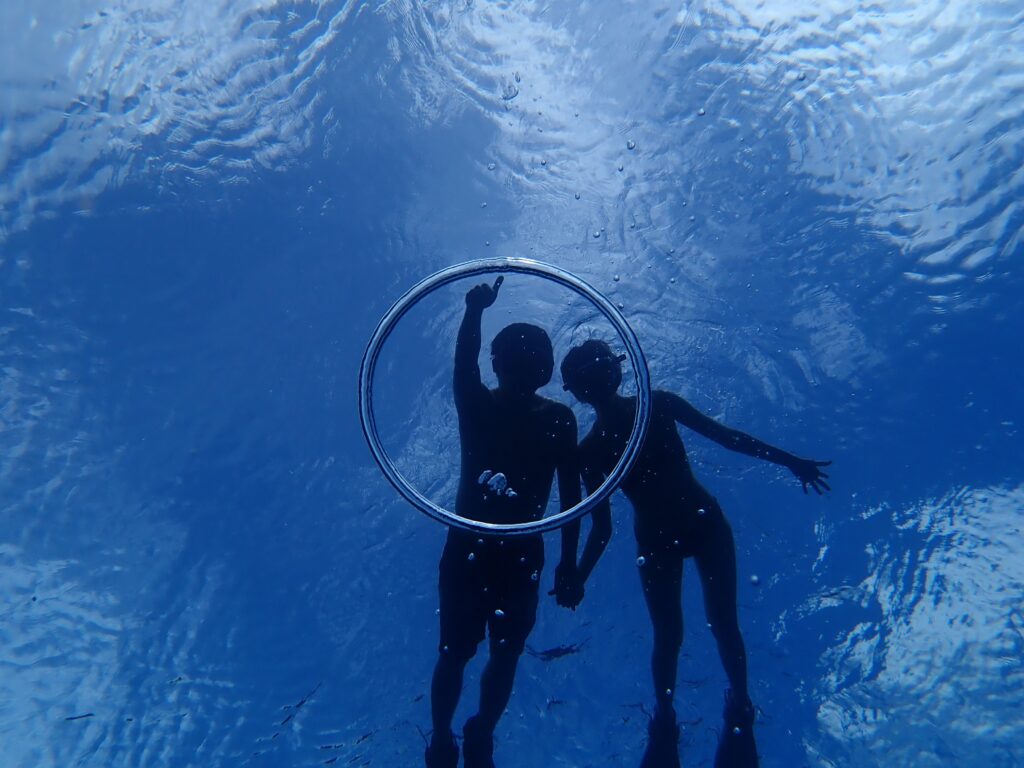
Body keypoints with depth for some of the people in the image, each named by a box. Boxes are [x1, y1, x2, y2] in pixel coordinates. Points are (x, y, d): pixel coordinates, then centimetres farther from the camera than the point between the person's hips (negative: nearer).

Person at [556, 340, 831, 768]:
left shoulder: (659, 405, -5)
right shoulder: (589, 451, -8)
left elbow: (723, 434, 1)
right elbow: (602, 528, -6)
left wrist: (789, 461, 2)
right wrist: (577, 579, -16)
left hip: (706, 523, 1)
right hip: (656, 540, -1)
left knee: (722, 624, 1)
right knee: (668, 635, 0)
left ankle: (739, 707, 25)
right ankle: (664, 721, 23)